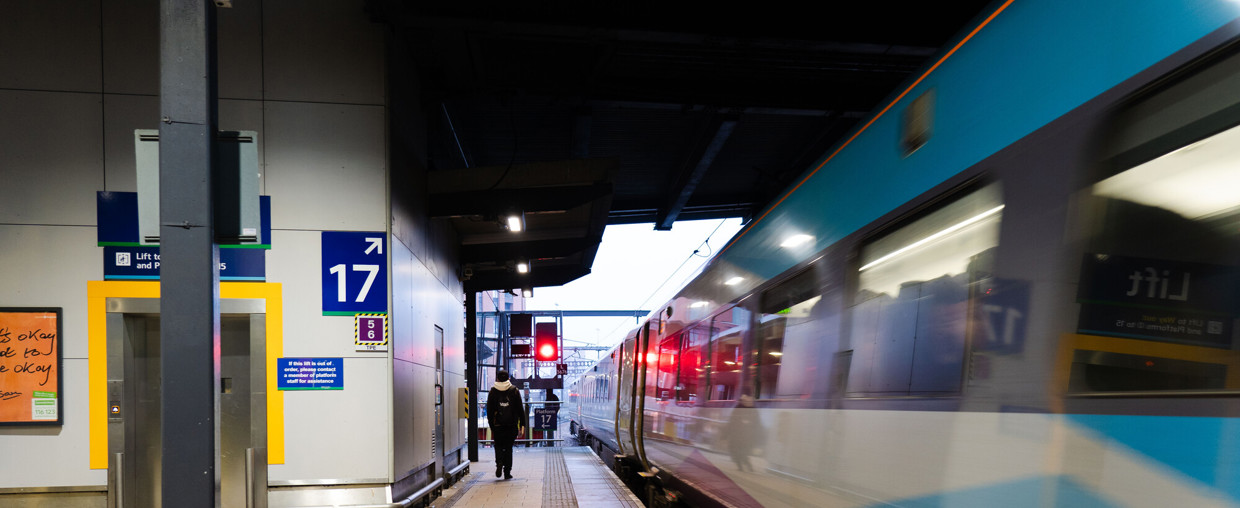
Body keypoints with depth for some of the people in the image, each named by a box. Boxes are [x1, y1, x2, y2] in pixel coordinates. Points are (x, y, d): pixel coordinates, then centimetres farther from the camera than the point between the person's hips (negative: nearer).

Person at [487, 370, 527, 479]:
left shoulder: (492, 392, 1)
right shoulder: (515, 391, 0)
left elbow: (489, 411, 3)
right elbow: (520, 409, 1)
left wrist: (491, 425, 10)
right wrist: (522, 424, 5)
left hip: (497, 425, 0)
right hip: (512, 425, 0)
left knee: (499, 446, 14)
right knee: (508, 447, 8)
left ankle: (499, 463, -13)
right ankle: (507, 472, 6)